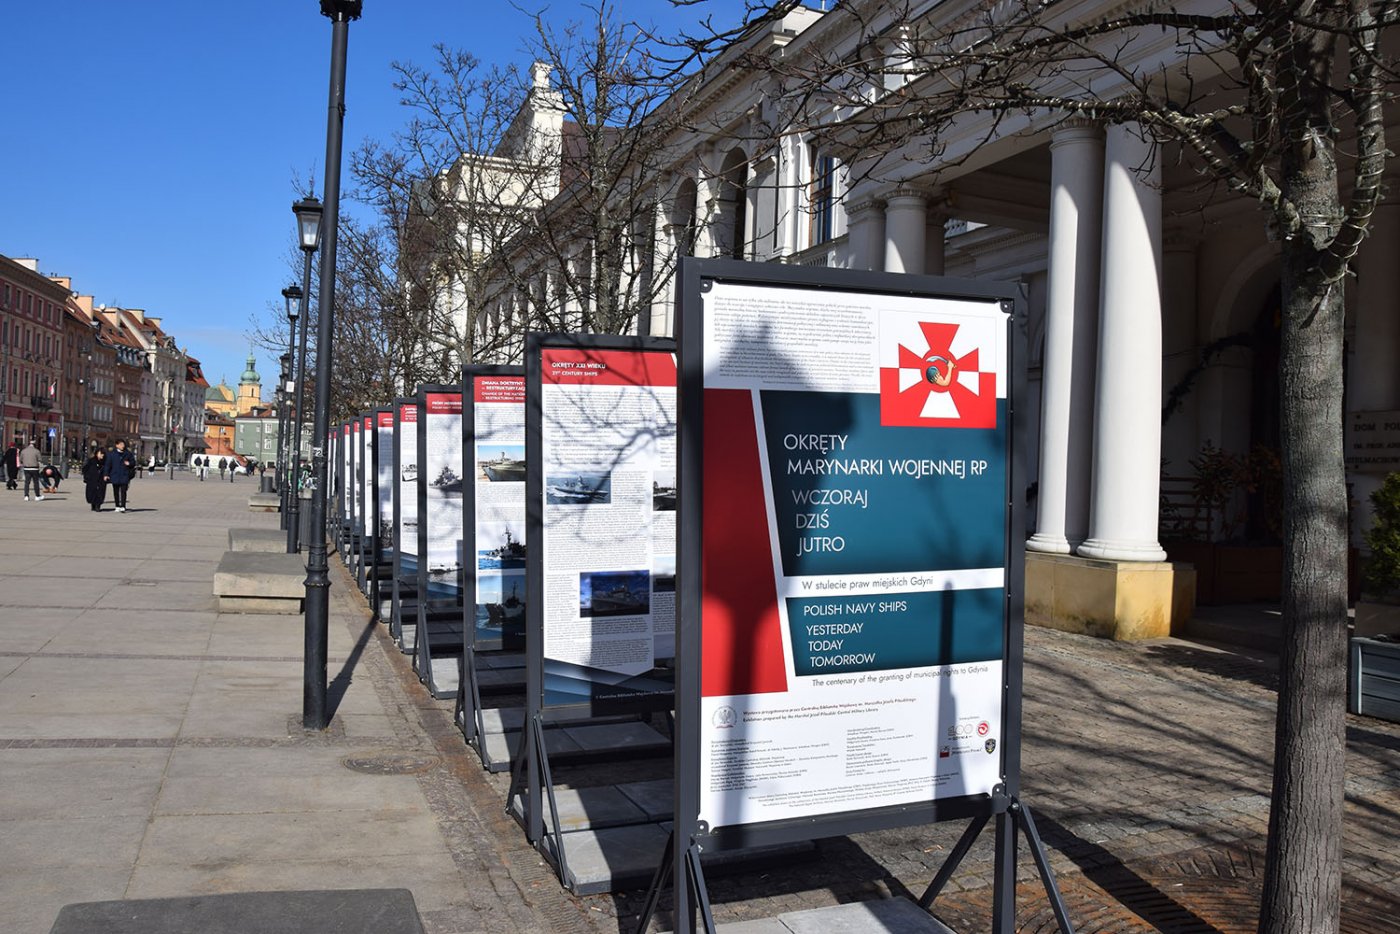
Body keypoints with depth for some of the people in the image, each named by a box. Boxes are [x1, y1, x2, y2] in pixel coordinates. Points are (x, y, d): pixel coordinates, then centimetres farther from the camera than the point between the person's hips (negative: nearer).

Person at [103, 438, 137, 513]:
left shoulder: (128, 454, 6)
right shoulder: (112, 454, 3)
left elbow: (133, 462, 13)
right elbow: (108, 464, 3)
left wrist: (129, 463, -10)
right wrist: (106, 474, -2)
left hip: (124, 476, -1)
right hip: (115, 476, 1)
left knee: (123, 492, -9)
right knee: (116, 492, 8)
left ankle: (123, 507, -10)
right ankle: (117, 506, 18)